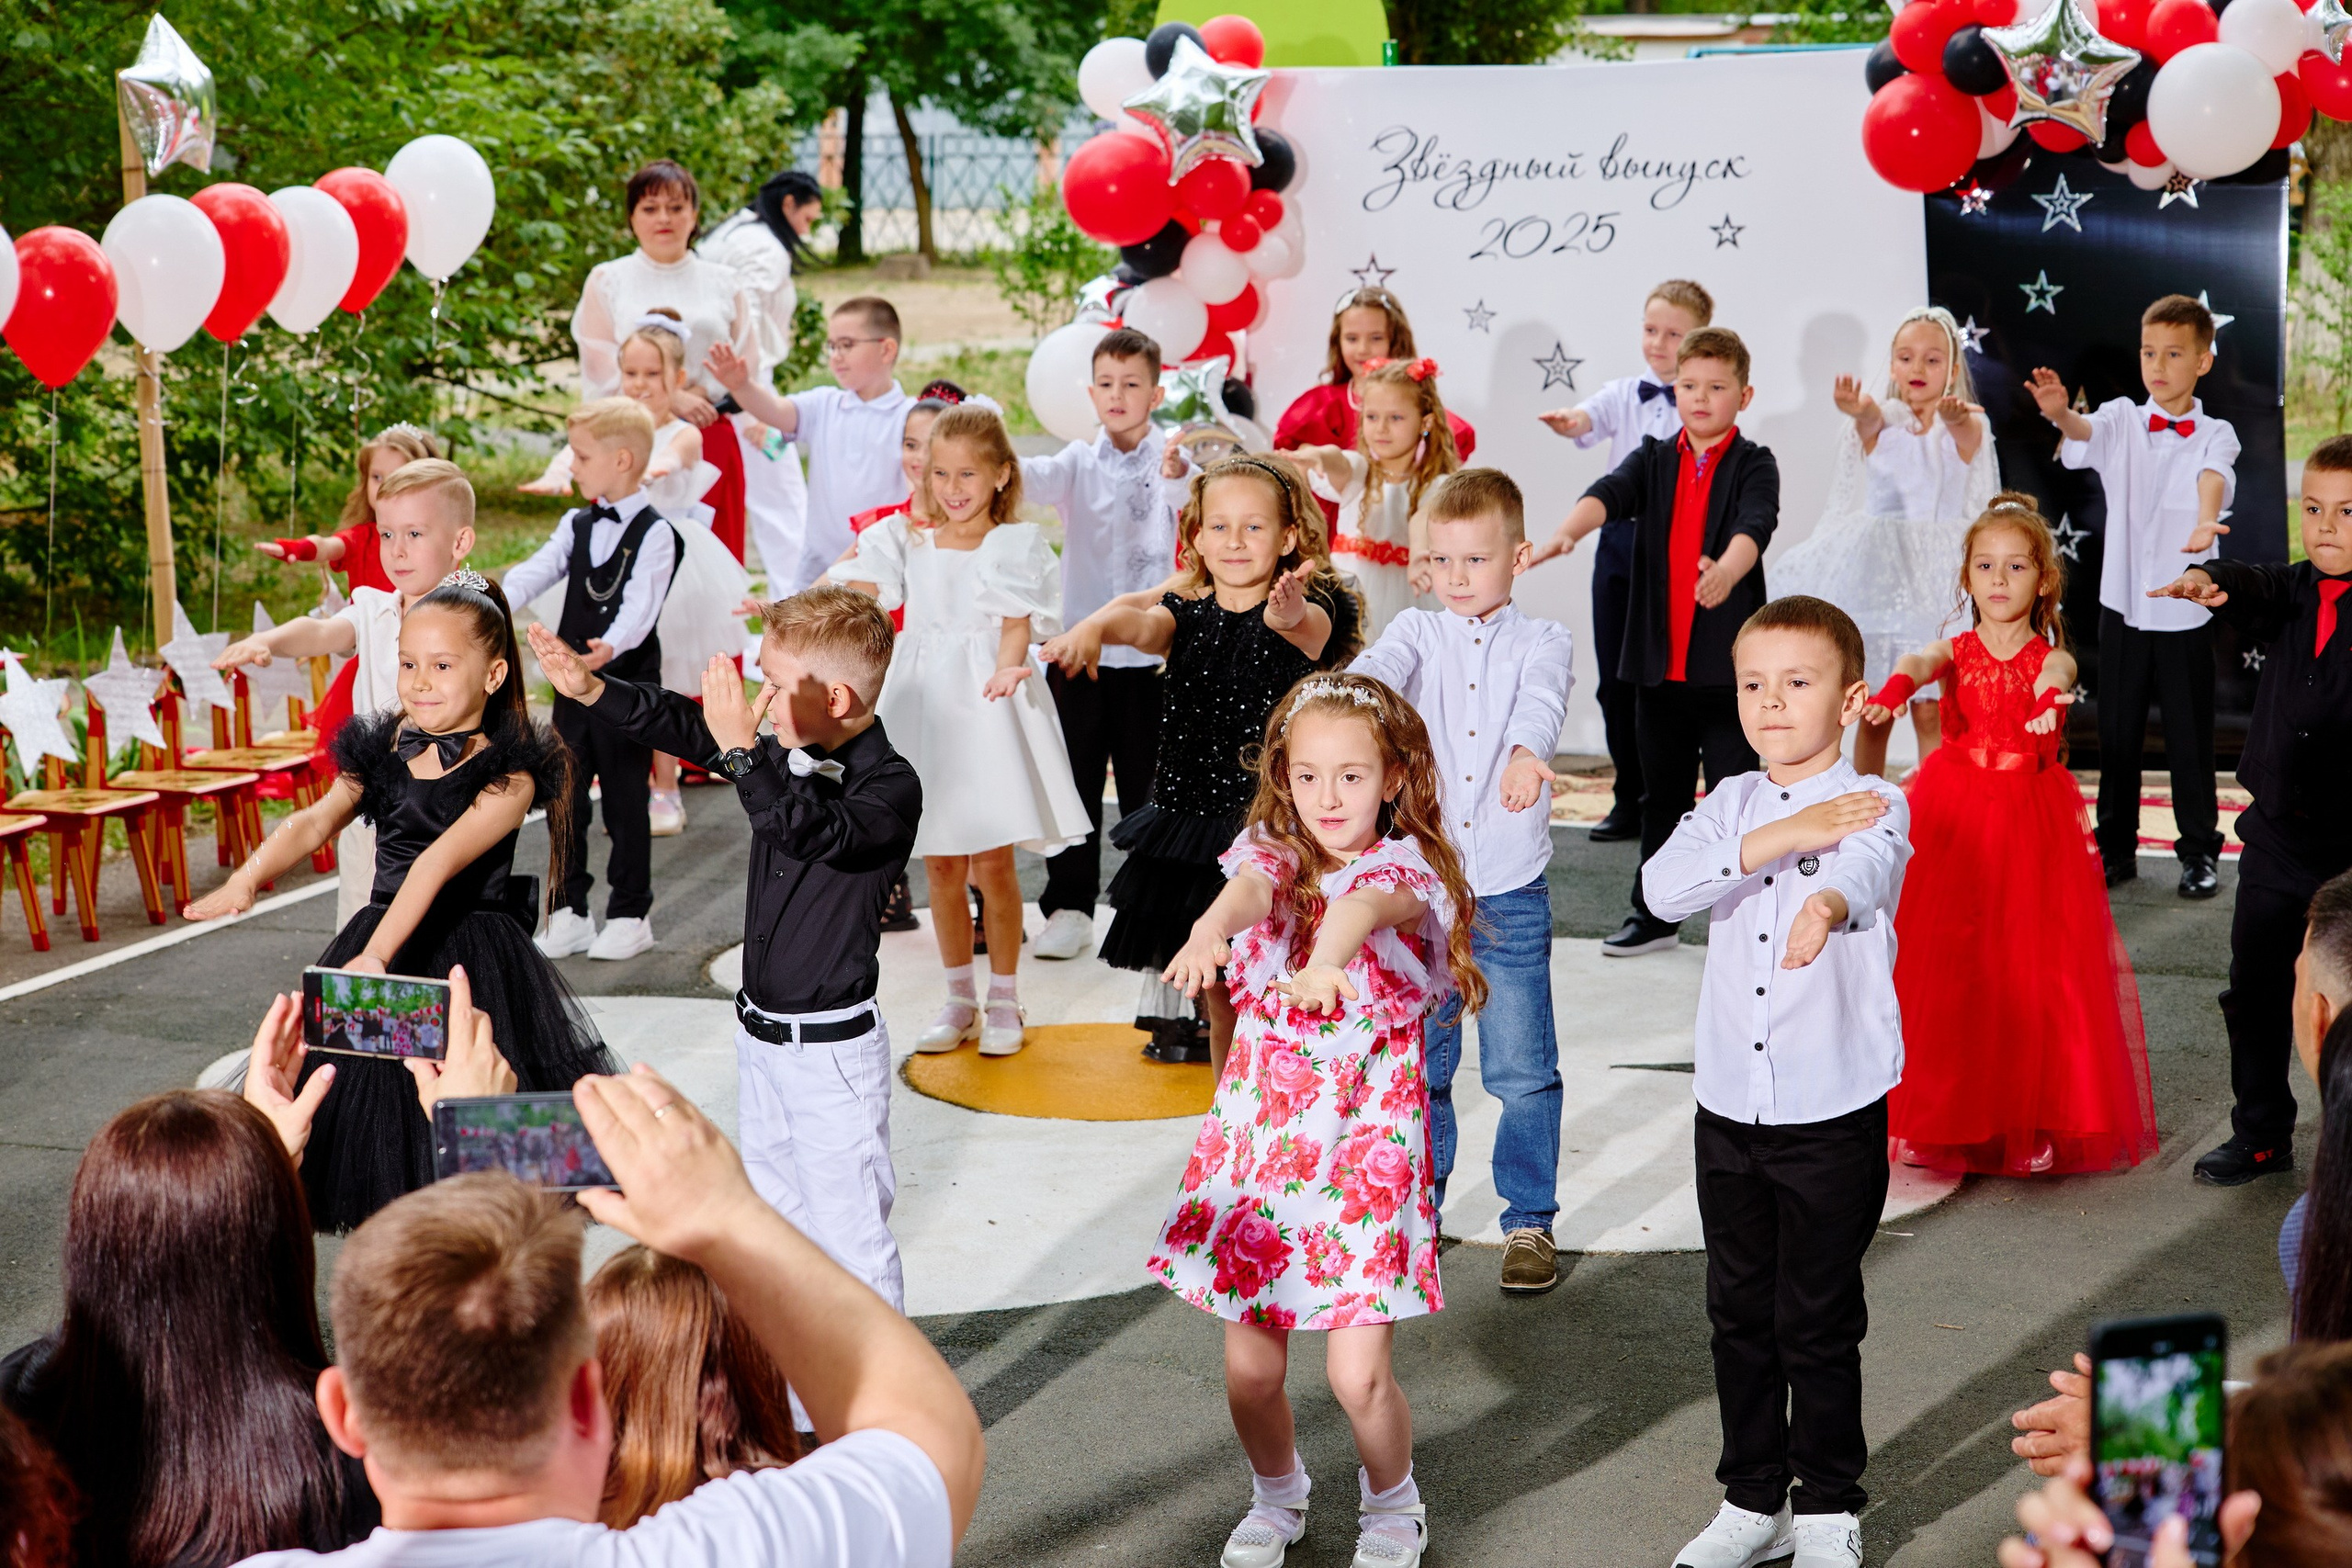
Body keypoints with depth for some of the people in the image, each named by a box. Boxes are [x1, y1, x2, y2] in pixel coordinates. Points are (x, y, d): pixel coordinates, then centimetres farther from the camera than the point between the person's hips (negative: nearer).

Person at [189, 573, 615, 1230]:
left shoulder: (509, 776, -14)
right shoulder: (380, 754, 6)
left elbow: (440, 862, -26)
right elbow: (315, 821, -6)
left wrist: (377, 956, -37)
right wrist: (247, 878, -25)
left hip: (469, 961, -5)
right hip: (378, 942, 5)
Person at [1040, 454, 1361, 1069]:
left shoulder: (1306, 615, -6)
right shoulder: (1186, 615, 4)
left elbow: (1311, 628, -30)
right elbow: (1140, 623, -17)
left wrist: (1289, 613, -56)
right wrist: (1094, 627, -41)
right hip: (1189, 822, 4)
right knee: (1217, 994, 13)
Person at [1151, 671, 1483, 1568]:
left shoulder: (1404, 868, -7)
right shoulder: (1273, 852, 2)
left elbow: (1365, 905, -32)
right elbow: (1253, 887, -24)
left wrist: (1326, 958, -56)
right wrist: (1210, 929, -48)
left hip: (1368, 1135, -3)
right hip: (1259, 1125, 3)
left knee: (1359, 1373, -6)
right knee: (1249, 1368, 7)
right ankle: (1276, 1496, 36)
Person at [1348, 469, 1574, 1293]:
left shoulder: (1541, 641, 2)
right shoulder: (1418, 633, 6)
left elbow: (1542, 700, -19)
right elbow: (1379, 667, -15)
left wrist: (1526, 752, -43)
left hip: (1511, 892, -2)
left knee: (1522, 1069, 2)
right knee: (1416, 1063, 10)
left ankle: (1530, 1219, 15)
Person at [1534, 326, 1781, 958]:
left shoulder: (1753, 466, -2)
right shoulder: (1654, 460, 9)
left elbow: (1755, 524, -22)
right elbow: (1610, 492, -11)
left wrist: (1726, 571, -45)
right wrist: (1566, 532, -34)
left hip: (1727, 661, -4)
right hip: (1659, 661, 4)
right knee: (1661, 793, 14)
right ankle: (1655, 914, 25)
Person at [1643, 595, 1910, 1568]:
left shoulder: (1873, 810, -8)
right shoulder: (1731, 804, 7)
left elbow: (1865, 870, -32)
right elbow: (1664, 885, -11)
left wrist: (1827, 906, -56)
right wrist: (1785, 837, -19)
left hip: (1833, 1113, -5)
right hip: (1729, 1108, 5)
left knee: (1819, 1322, 4)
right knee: (1739, 1311, 14)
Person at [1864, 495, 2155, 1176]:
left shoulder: (2051, 659, 1)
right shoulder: (1956, 650, 4)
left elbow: (2056, 677, -24)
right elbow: (1918, 662, -20)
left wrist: (2046, 701, -51)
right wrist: (1892, 689, -46)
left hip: (2031, 822, -1)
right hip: (1953, 816, 1)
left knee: (2031, 961, -3)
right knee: (1943, 963, -2)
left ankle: (2030, 1114, 8)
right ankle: (1944, 1113, 9)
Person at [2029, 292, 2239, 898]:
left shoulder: (2214, 434, -2)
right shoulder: (2122, 420, 2)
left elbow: (2214, 476, -23)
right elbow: (2087, 433, -19)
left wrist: (2205, 520, -47)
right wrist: (2062, 414, -45)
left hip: (2184, 610, -2)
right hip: (2122, 604, 2)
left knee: (2190, 734, 5)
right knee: (2118, 731, 9)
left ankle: (2200, 851, 18)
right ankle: (2116, 847, 21)